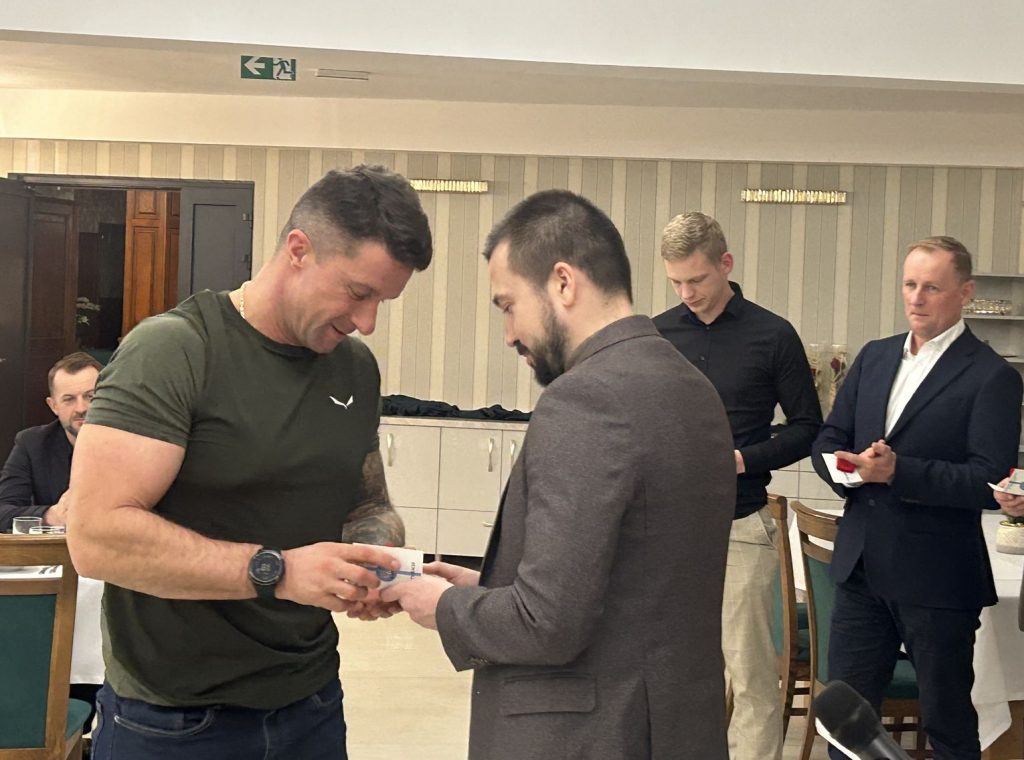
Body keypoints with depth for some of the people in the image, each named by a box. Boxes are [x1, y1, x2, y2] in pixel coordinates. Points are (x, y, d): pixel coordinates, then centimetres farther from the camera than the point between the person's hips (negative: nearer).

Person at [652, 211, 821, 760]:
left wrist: (742, 460, -13)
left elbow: (807, 427, 2)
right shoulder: (656, 334, 6)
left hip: (739, 527, -3)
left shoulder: (772, 335, -2)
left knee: (749, 670, 1)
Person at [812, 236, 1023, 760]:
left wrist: (897, 471, -26)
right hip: (861, 565, 6)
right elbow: (827, 439, 11)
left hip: (936, 577, -5)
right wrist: (850, 467, -12)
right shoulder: (874, 357, 10)